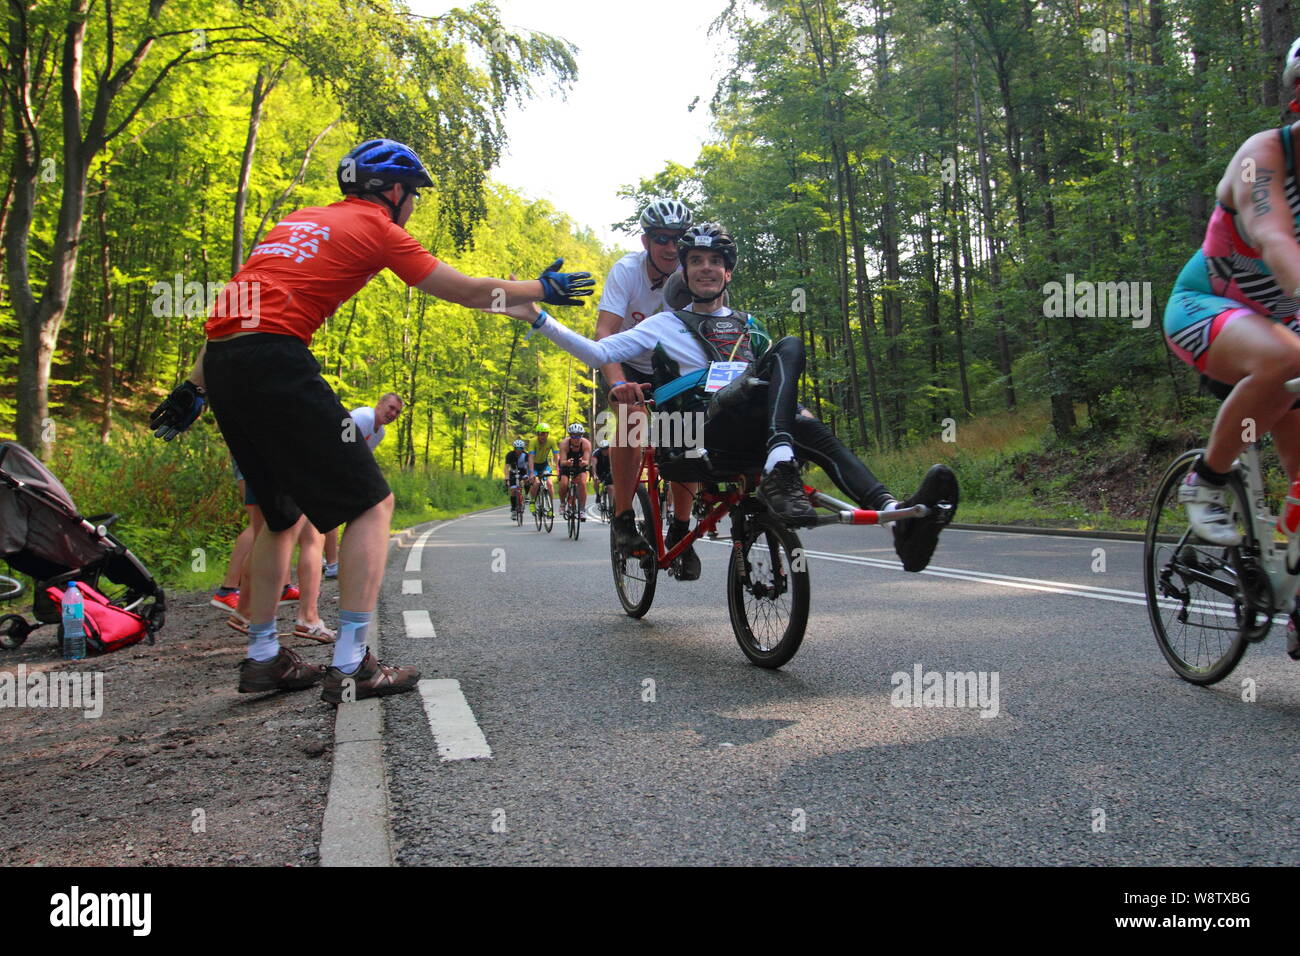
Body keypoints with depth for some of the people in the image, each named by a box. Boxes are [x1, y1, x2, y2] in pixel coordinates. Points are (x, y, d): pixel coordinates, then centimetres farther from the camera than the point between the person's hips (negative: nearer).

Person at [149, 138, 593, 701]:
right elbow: (470, 292, 7)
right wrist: (544, 289, 21)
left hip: (219, 359, 9)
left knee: (284, 514, 20)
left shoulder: (301, 221, 26)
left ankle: (262, 658, 23)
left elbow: (239, 304, 22)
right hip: (274, 359, -9)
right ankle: (351, 666, -7)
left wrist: (194, 387, 22)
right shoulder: (376, 228, 5)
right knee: (372, 504, -2)